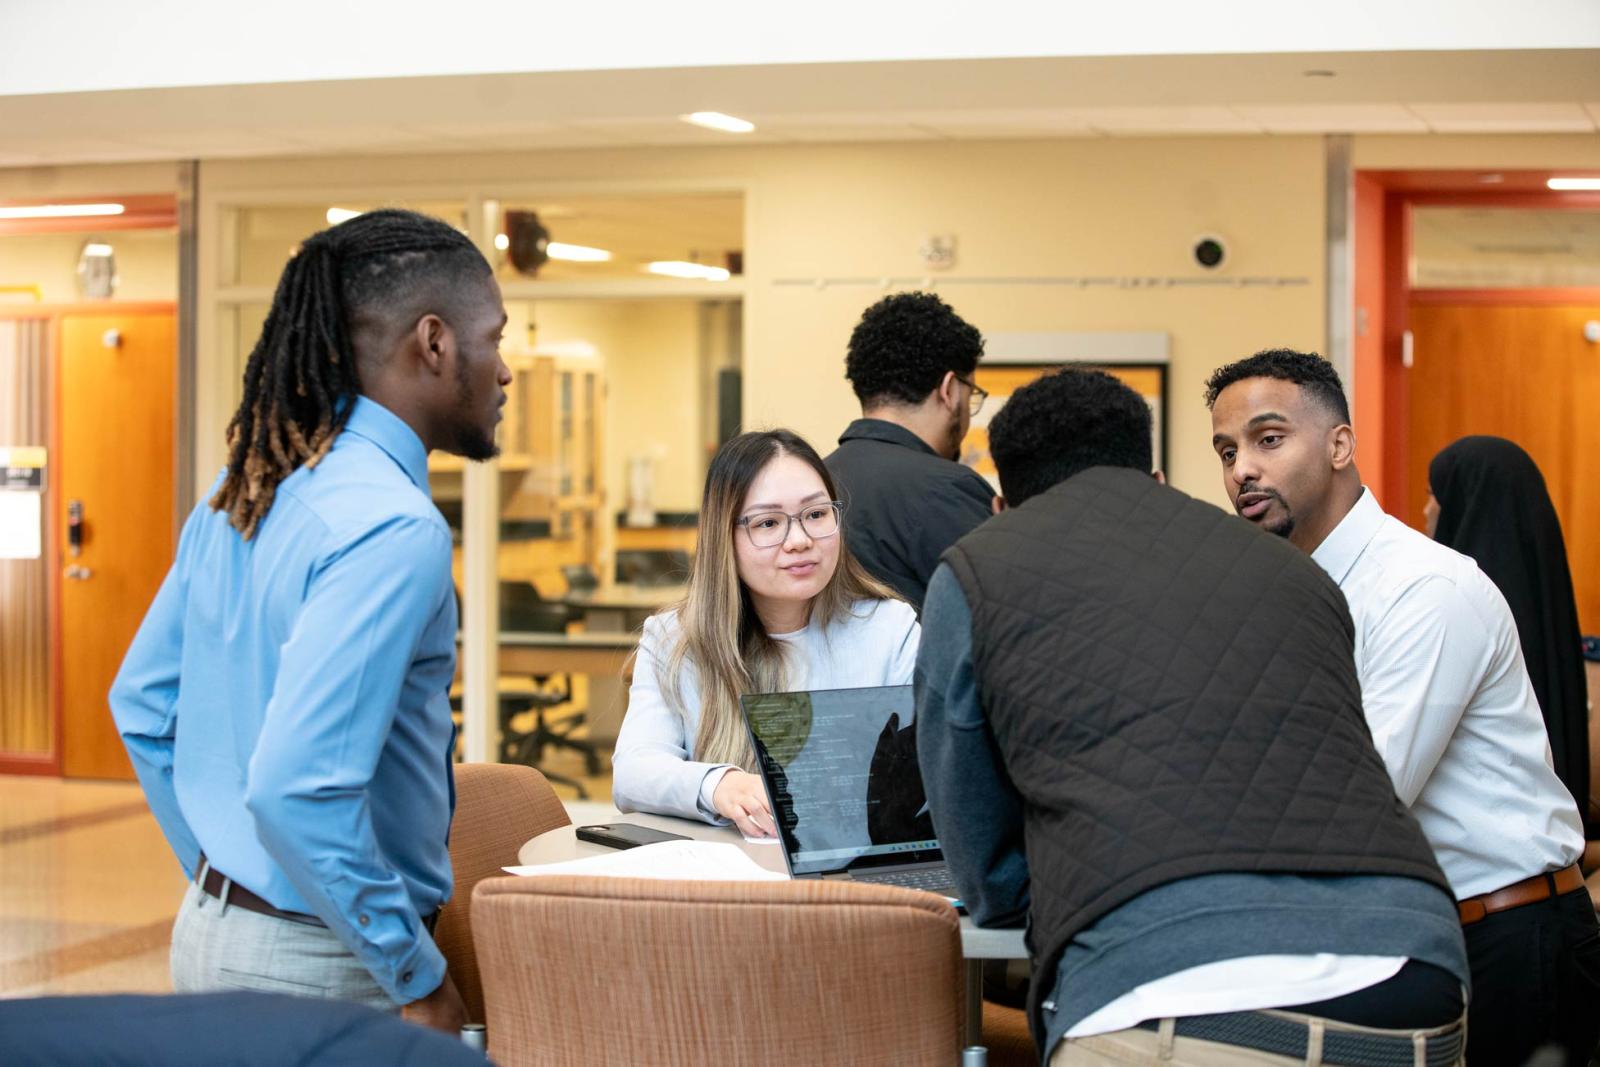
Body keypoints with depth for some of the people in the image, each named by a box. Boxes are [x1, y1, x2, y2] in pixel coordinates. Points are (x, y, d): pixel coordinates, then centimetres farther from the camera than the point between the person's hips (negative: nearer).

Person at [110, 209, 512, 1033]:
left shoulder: (241, 491, 6)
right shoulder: (393, 528, -21)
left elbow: (140, 706, 14)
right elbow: (297, 788, -28)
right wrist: (420, 981, -18)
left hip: (212, 930, 9)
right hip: (321, 969, -9)